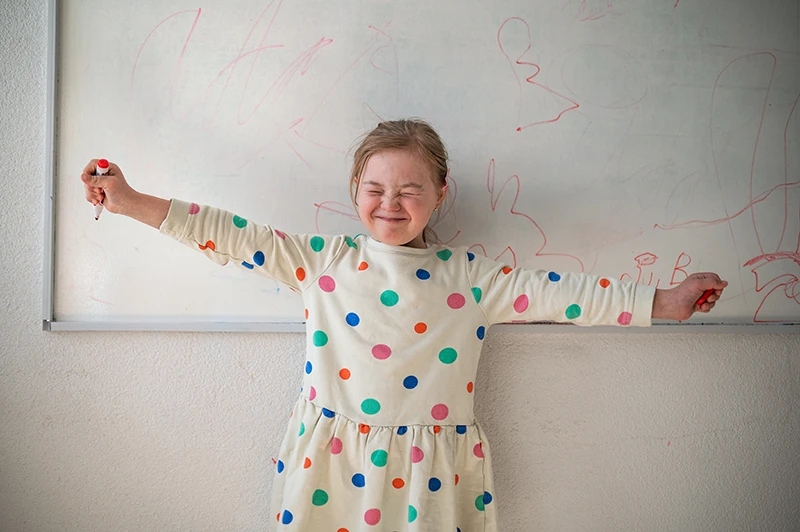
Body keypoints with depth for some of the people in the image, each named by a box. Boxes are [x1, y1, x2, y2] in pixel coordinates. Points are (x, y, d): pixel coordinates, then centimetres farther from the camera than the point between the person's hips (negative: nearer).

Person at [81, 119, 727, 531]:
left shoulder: (469, 276, 0)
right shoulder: (323, 261, 0)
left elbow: (552, 291, 1)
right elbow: (235, 237, -2)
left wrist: (659, 303, 0)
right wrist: (133, 202, -5)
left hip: (427, 468, 0)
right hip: (332, 461, 0)